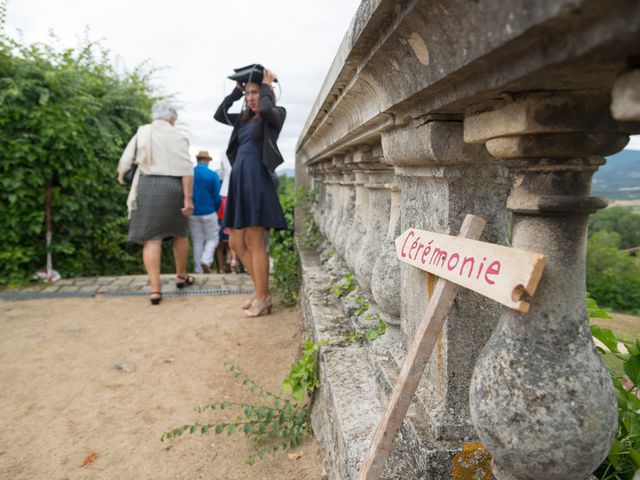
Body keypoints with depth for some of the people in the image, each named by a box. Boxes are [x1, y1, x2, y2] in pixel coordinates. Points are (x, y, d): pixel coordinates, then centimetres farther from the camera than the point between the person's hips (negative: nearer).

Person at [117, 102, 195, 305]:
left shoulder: (141, 132, 8)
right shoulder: (177, 136, 2)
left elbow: (125, 161, 4)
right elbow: (187, 170, -8)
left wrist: (121, 177, 25)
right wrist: (188, 198, -10)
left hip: (147, 186, 1)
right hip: (173, 187, 0)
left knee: (151, 238, -3)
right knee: (179, 233, 19)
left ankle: (155, 289, -10)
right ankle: (181, 276, 32)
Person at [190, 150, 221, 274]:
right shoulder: (213, 175, -8)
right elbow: (217, 197, -9)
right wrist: (215, 211, 7)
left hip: (193, 213, 3)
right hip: (209, 213, -3)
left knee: (197, 241, 10)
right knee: (212, 239, 12)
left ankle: (199, 270, 10)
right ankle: (206, 260, -10)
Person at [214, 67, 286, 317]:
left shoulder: (274, 115, 1)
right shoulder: (245, 118, 21)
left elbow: (265, 108, -20)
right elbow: (219, 115, 25)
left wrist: (267, 86, -2)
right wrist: (236, 90, 20)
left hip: (256, 180, -8)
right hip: (239, 181, 8)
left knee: (254, 243, -7)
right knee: (236, 242, 8)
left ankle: (263, 299, 2)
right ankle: (262, 290, 18)